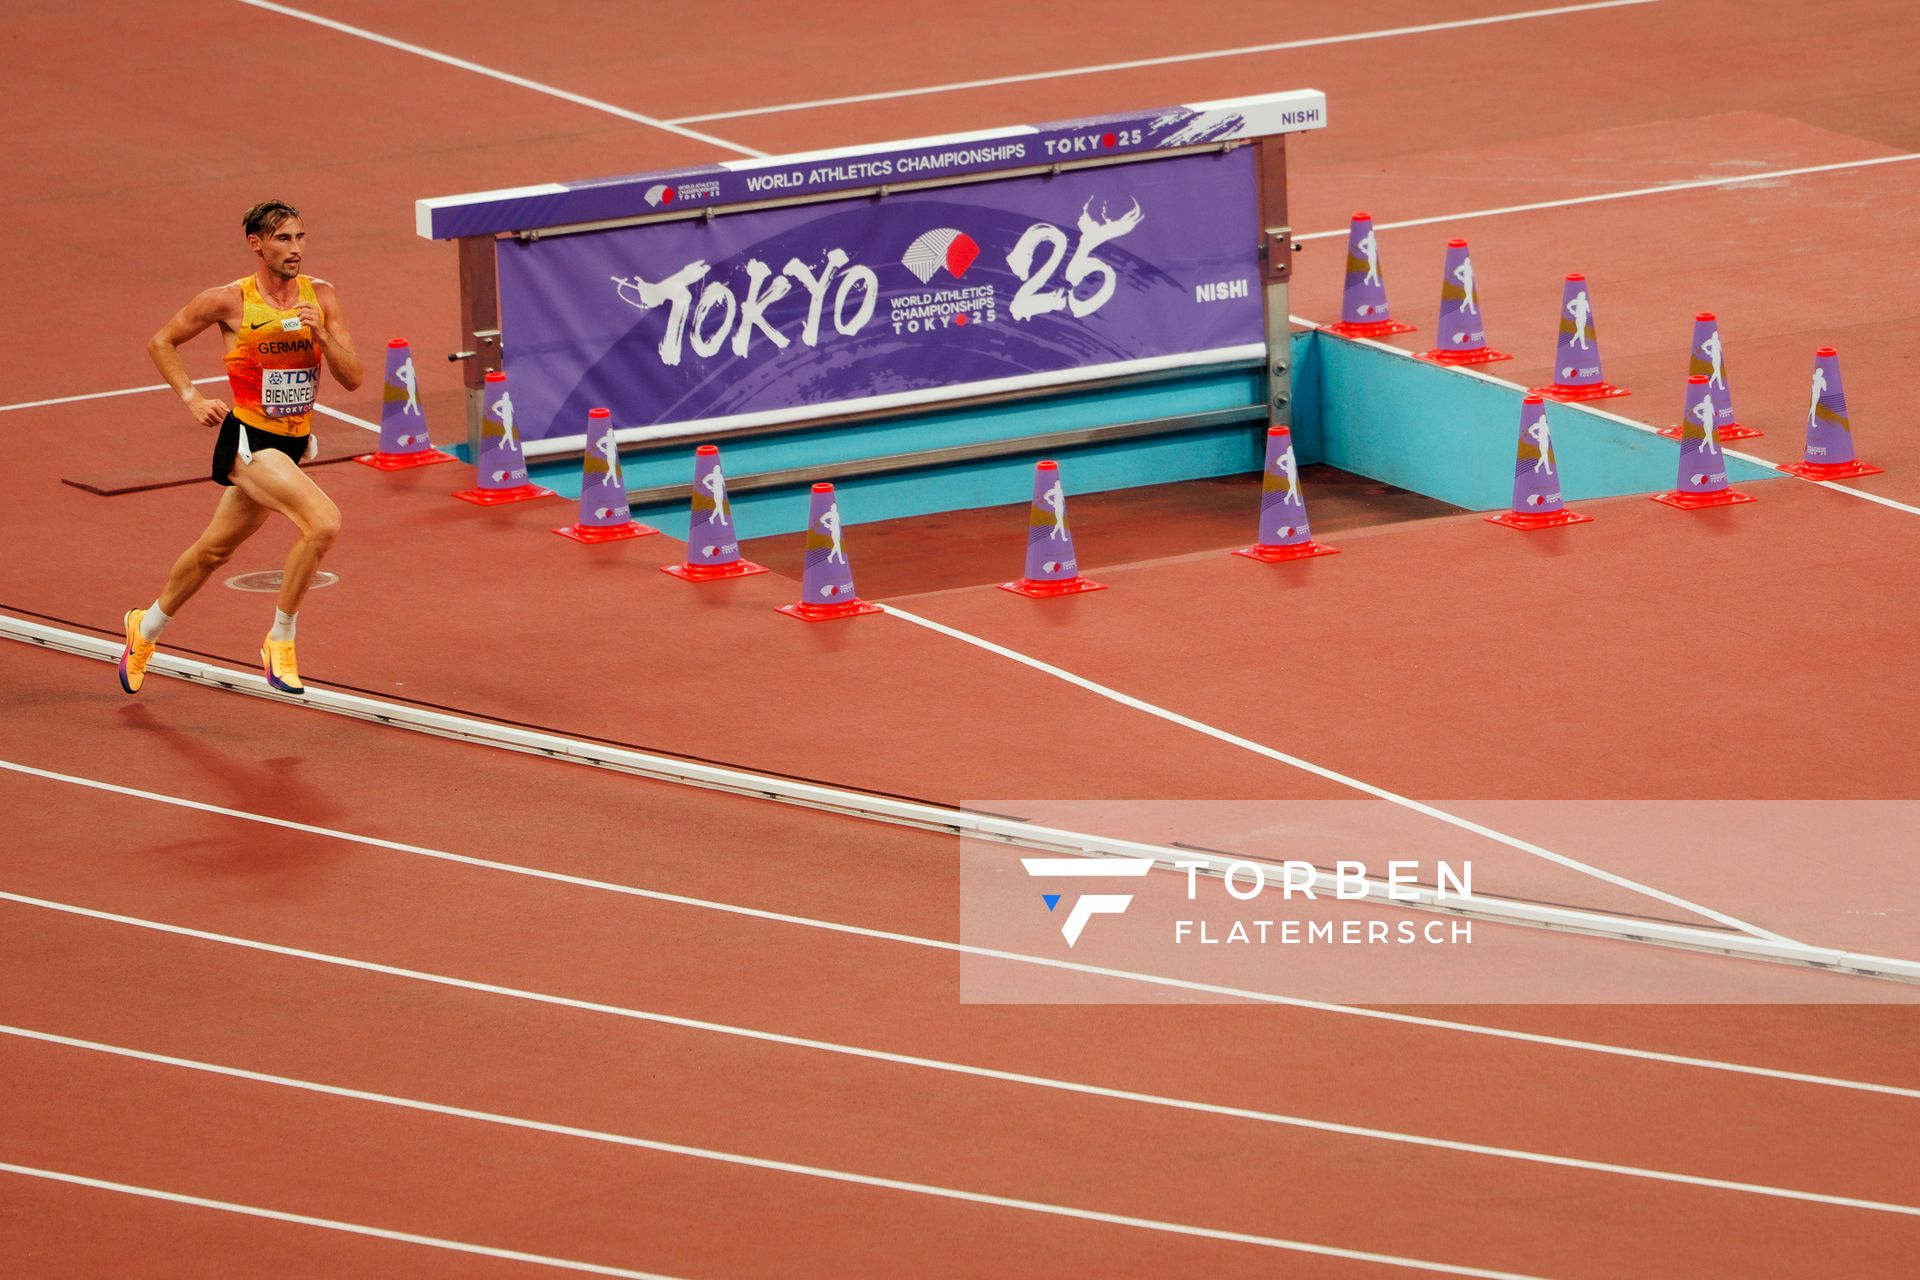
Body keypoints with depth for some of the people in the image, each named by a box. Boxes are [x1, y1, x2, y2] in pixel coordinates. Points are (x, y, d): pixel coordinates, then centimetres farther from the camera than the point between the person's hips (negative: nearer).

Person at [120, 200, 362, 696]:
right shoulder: (229, 301, -11)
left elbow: (352, 378, -4)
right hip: (248, 439, -6)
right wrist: (191, 398, -8)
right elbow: (161, 342, 3)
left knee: (215, 548, 22)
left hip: (294, 444, 6)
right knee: (323, 522, -26)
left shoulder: (320, 296, -1)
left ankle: (147, 627, 45)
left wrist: (321, 333, -20)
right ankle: (280, 642, -13)